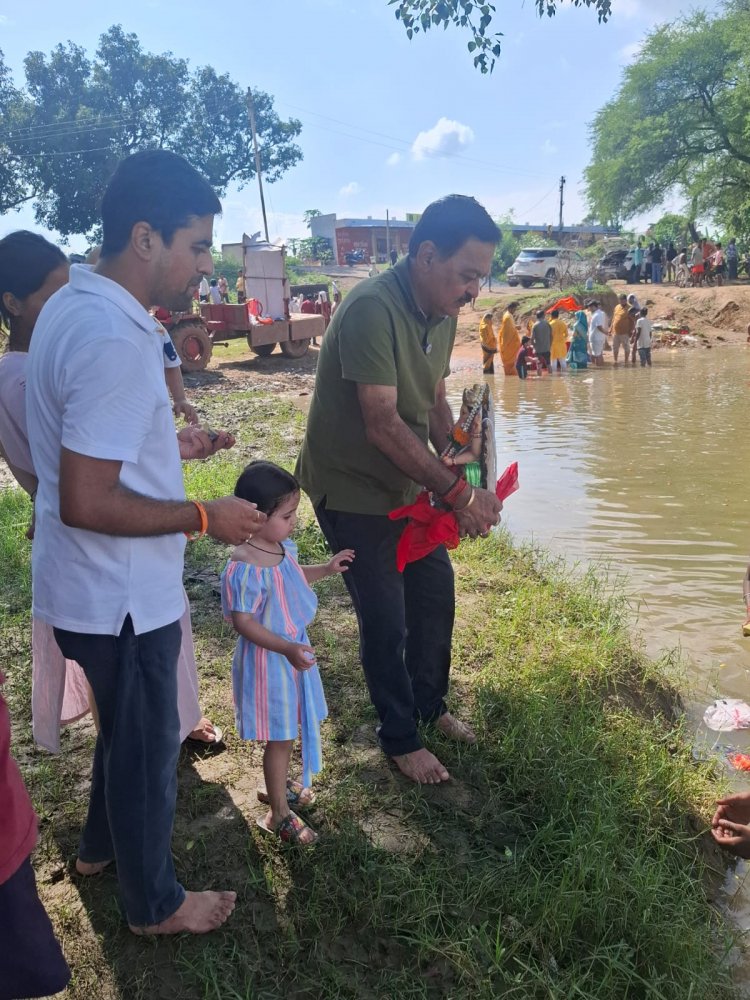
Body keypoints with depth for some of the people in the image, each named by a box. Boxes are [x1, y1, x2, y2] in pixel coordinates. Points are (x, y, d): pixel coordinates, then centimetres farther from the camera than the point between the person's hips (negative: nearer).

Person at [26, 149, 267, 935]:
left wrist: (168, 445, 11)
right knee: (146, 744, 12)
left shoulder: (72, 306, 5)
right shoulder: (115, 339, -28)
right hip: (120, 596, -9)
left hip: (91, 585, 10)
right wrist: (204, 516, -19)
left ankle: (101, 843, 52)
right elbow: (86, 504, -29)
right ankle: (153, 903, 37)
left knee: (125, 725, 29)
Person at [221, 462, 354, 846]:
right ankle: (278, 813, 27)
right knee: (280, 737, 7)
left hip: (293, 650, 9)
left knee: (289, 728, 25)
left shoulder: (282, 547, -3)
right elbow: (243, 622, -26)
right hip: (268, 661, -9)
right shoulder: (244, 569, -30)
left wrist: (326, 569, 6)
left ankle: (277, 785, 49)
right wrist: (287, 649, -32)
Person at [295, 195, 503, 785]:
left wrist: (463, 476, -8)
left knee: (436, 592, 16)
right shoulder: (372, 309, -28)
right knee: (386, 621, 3)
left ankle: (430, 706, 40)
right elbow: (382, 425, -32)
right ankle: (400, 738, 26)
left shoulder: (443, 314, 0)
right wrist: (457, 493, -29)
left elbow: (435, 404, 6)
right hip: (352, 489, -8)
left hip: (407, 484, 8)